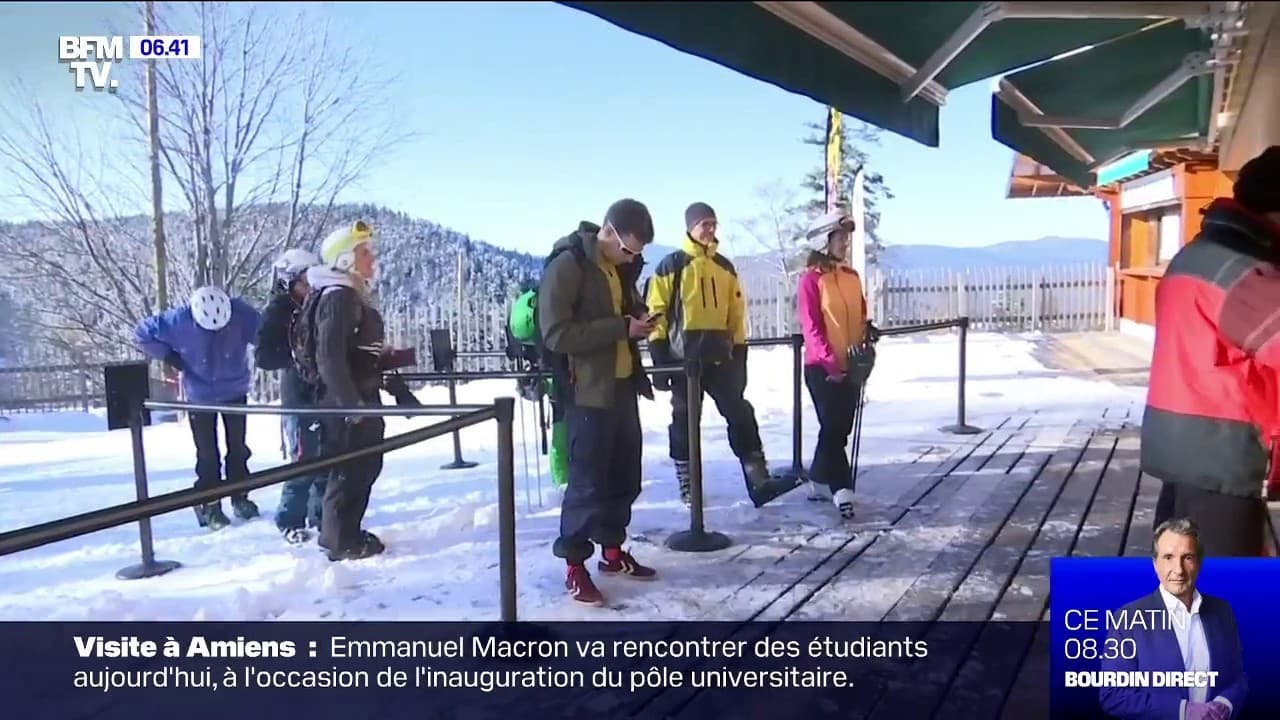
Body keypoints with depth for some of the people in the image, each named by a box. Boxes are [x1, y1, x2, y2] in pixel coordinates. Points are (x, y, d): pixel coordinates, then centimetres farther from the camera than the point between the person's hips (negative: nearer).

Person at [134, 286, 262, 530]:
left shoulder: (242, 314, -23)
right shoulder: (178, 320, -22)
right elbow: (141, 334, -8)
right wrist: (169, 356, -12)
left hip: (235, 393, 1)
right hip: (200, 396, -1)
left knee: (238, 448, 11)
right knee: (207, 454, 2)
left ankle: (240, 498, 26)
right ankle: (210, 506, 14)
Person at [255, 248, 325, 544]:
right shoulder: (277, 312, -7)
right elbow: (263, 356, -15)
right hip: (299, 396, -6)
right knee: (304, 462, -4)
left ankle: (320, 515, 26)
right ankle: (290, 521, 13)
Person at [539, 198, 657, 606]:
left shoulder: (618, 266, 13)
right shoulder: (566, 265, -14)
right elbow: (556, 334, -21)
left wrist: (639, 320, 4)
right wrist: (622, 327, -19)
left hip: (621, 386, 8)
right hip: (587, 391, -8)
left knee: (625, 475, 13)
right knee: (587, 480, -3)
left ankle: (613, 552, 28)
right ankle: (575, 567, 9)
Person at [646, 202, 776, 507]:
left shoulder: (725, 267, 12)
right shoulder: (671, 265, -2)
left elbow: (736, 315, 15)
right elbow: (657, 313, -5)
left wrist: (740, 355, 11)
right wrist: (660, 357, -11)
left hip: (720, 354, 4)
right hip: (684, 355, -4)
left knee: (740, 413, -3)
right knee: (685, 420, 6)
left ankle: (758, 478, 1)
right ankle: (687, 485, 18)